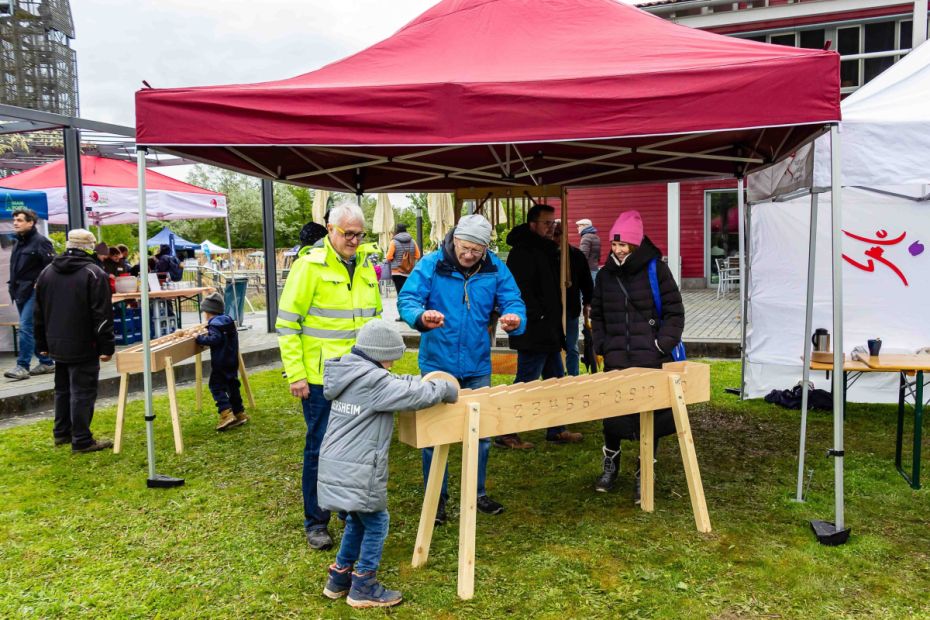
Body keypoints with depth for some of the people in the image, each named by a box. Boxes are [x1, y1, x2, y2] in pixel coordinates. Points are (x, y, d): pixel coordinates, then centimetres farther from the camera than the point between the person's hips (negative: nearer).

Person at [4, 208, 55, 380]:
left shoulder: (40, 241, -10)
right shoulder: (17, 242, 16)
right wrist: (13, 284, 13)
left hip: (34, 291, -9)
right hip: (20, 291, 9)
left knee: (26, 327, -12)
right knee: (33, 329, 11)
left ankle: (22, 366, -9)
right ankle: (46, 363, 19)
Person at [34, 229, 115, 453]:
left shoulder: (46, 272, 10)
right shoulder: (94, 274, -13)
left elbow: (39, 313, 15)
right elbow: (102, 315, -16)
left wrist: (42, 344, 20)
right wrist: (106, 347, -14)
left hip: (56, 345, 7)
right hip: (82, 346, -7)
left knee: (62, 389, 20)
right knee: (82, 392, -2)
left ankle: (61, 433, 29)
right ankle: (82, 440, 1)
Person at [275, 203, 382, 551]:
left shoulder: (366, 267, 8)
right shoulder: (310, 266, -11)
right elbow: (286, 323, -11)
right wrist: (295, 374, -14)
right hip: (321, 378, -5)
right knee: (320, 448, 5)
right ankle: (315, 523, 21)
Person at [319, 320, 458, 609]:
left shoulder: (349, 375, 13)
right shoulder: (372, 380, -17)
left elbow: (397, 384, 23)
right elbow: (414, 394, -17)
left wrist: (426, 381, 14)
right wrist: (445, 389, 1)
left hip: (336, 466, 9)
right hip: (356, 471, -9)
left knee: (357, 520, 23)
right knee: (376, 522, 7)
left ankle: (339, 579, 33)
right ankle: (363, 588, 17)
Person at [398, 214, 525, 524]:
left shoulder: (495, 268, -4)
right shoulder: (431, 264, -12)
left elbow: (513, 301, -6)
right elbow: (406, 300, -17)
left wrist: (515, 318, -31)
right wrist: (421, 317, -40)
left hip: (477, 365, 3)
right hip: (437, 363, -3)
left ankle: (477, 492, 33)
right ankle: (436, 497, 23)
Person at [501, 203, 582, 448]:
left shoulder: (546, 250, 17)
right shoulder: (522, 252, -15)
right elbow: (520, 291, -24)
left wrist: (556, 324, 17)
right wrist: (539, 316, -21)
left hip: (548, 331, 10)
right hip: (532, 333, -10)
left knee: (555, 380, 16)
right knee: (525, 383, -5)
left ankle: (556, 430, 27)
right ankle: (506, 434, 5)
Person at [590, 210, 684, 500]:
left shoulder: (656, 269, -3)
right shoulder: (605, 274, 8)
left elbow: (674, 311, -1)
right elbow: (597, 314, 18)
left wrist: (663, 344, -10)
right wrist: (601, 344, 6)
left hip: (650, 360, -3)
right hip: (616, 360, 3)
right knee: (612, 414, 5)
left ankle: (643, 474, 21)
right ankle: (610, 465, 31)